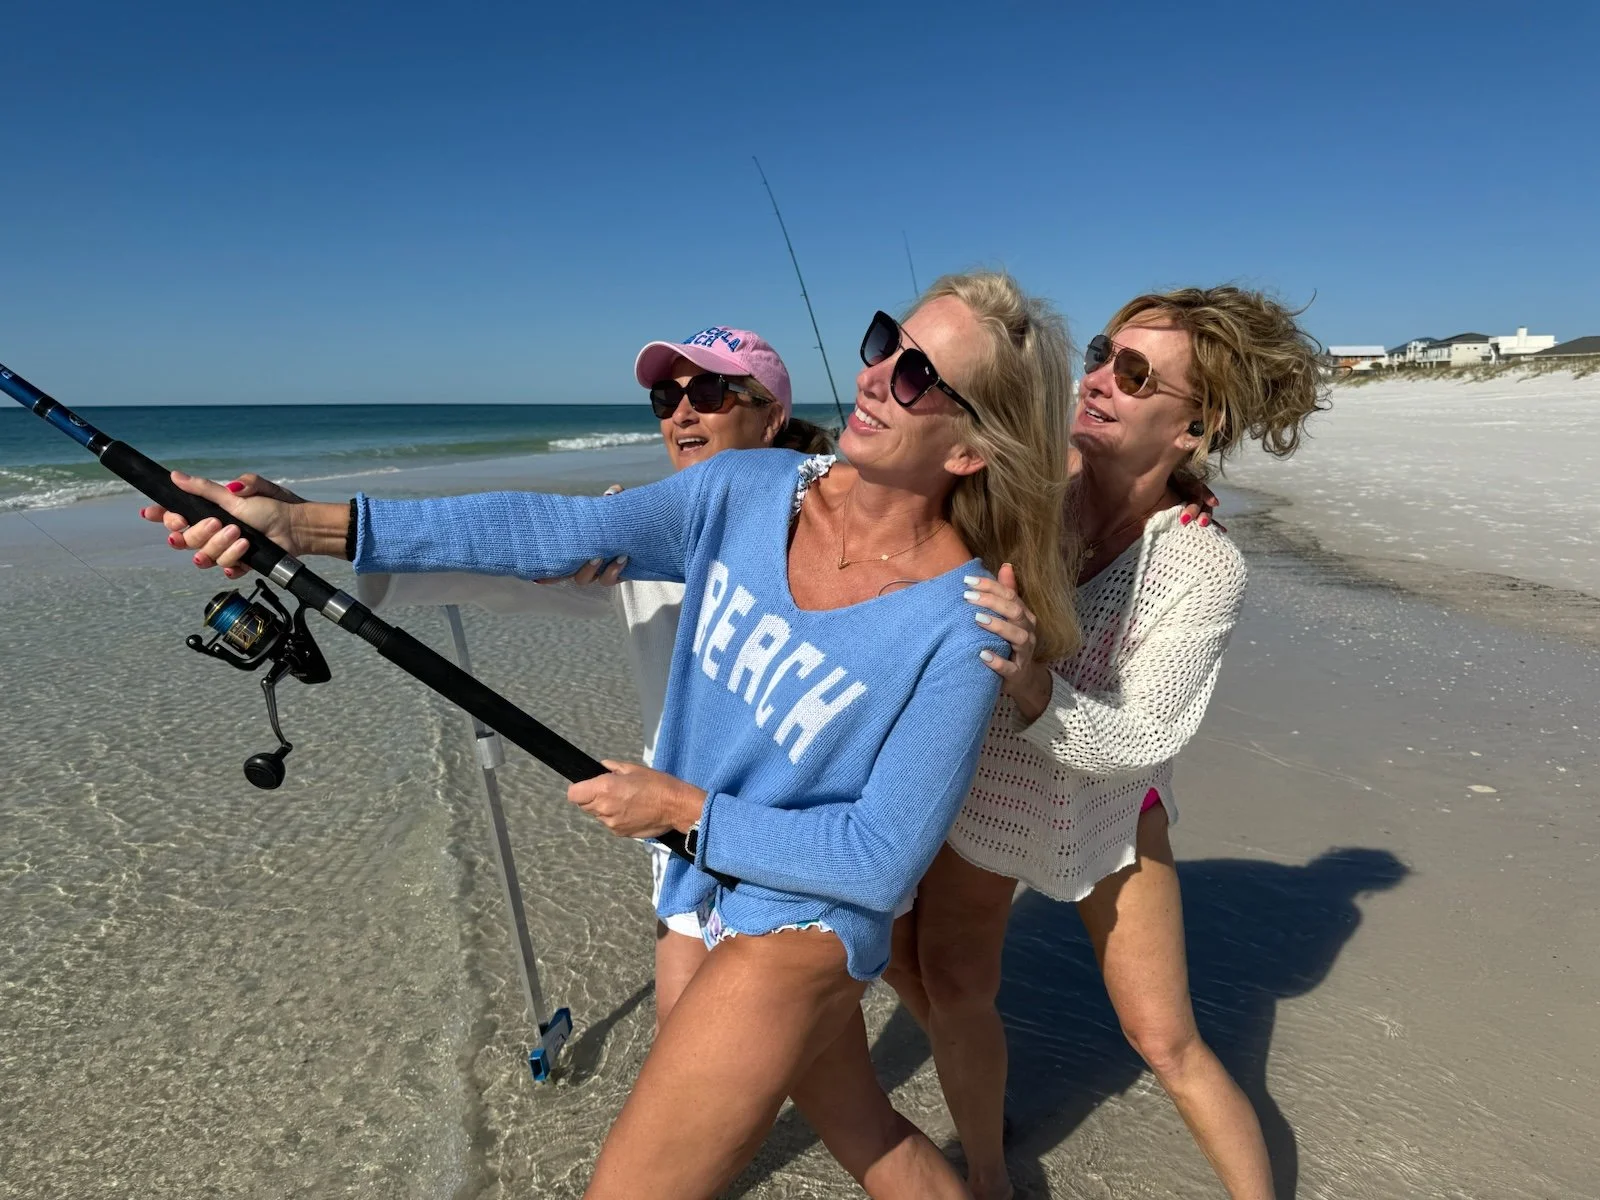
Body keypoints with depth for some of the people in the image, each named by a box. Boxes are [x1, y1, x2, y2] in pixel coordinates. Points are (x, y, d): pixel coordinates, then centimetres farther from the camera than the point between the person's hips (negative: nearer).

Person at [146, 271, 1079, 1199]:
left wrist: (686, 809, -18)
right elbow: (560, 530, -14)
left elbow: (886, 862, -19)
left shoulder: (959, 627, -23)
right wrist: (309, 525, -20)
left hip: (800, 922, -5)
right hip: (715, 890, 5)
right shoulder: (751, 491, -9)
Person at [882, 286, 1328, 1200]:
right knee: (948, 985, 12)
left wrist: (1033, 684, -45)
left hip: (1106, 804, -2)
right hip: (980, 779, 3)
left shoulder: (1206, 569, -24)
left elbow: (1139, 739, -27)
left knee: (1165, 1038, 3)